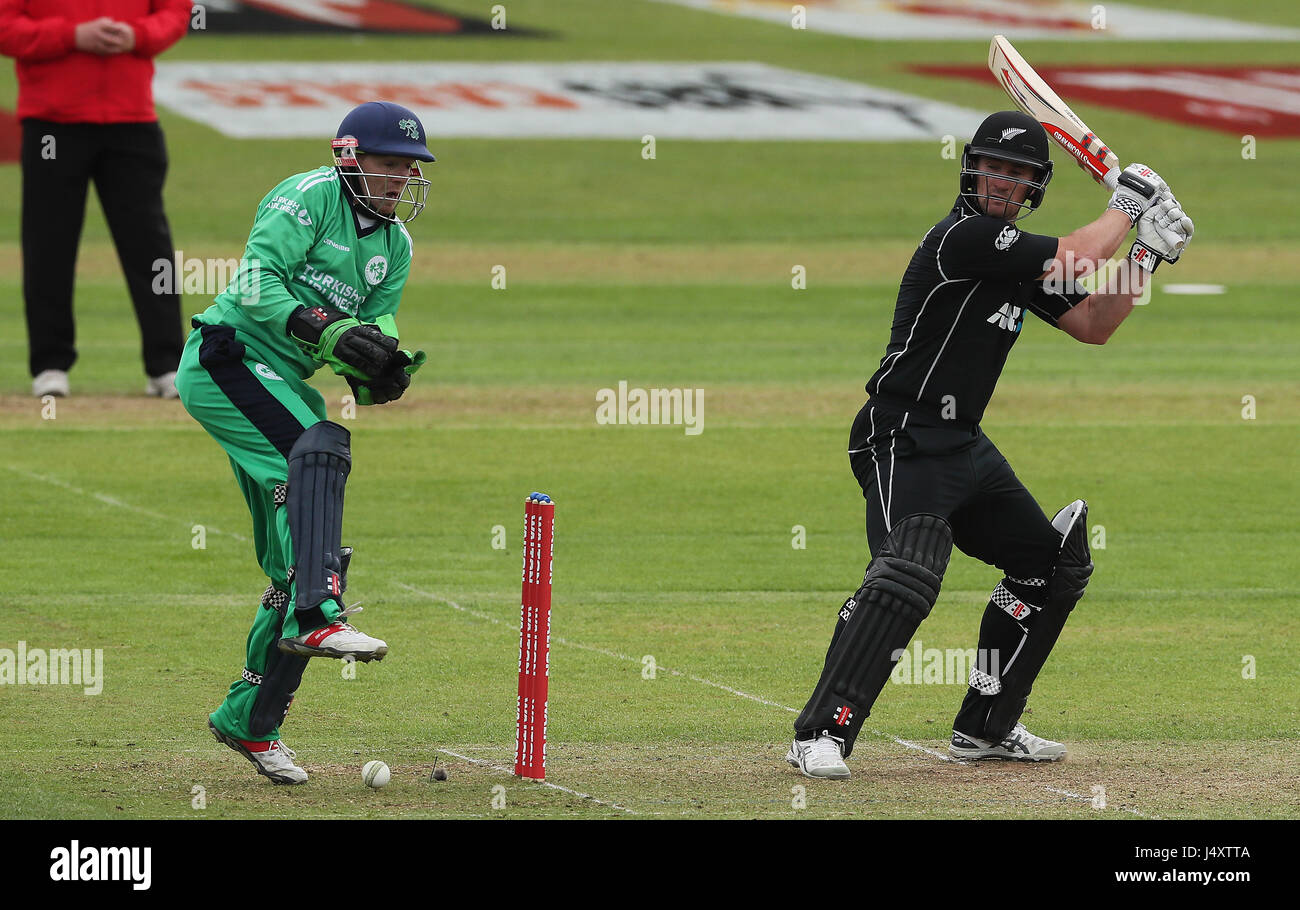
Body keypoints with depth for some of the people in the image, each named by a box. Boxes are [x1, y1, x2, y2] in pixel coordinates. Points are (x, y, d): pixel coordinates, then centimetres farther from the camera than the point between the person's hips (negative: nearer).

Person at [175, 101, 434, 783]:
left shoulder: (394, 245, 15)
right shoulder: (311, 197, -9)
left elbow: (373, 327, 9)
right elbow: (257, 281, -19)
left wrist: (385, 368, -13)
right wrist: (327, 331, -29)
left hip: (283, 387, 9)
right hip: (227, 358, -9)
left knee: (296, 562, 4)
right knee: (320, 448, -34)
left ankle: (249, 718, 13)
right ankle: (317, 618, -46)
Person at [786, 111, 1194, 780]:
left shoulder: (1017, 260, 14)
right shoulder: (962, 237, -15)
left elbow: (1093, 325, 18)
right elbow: (1074, 260, -20)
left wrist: (1147, 255, 8)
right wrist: (1127, 204, -3)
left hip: (966, 447, 10)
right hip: (904, 441, -10)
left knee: (1055, 562, 17)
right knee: (909, 572, -30)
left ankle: (985, 726, 24)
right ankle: (820, 735, -31)